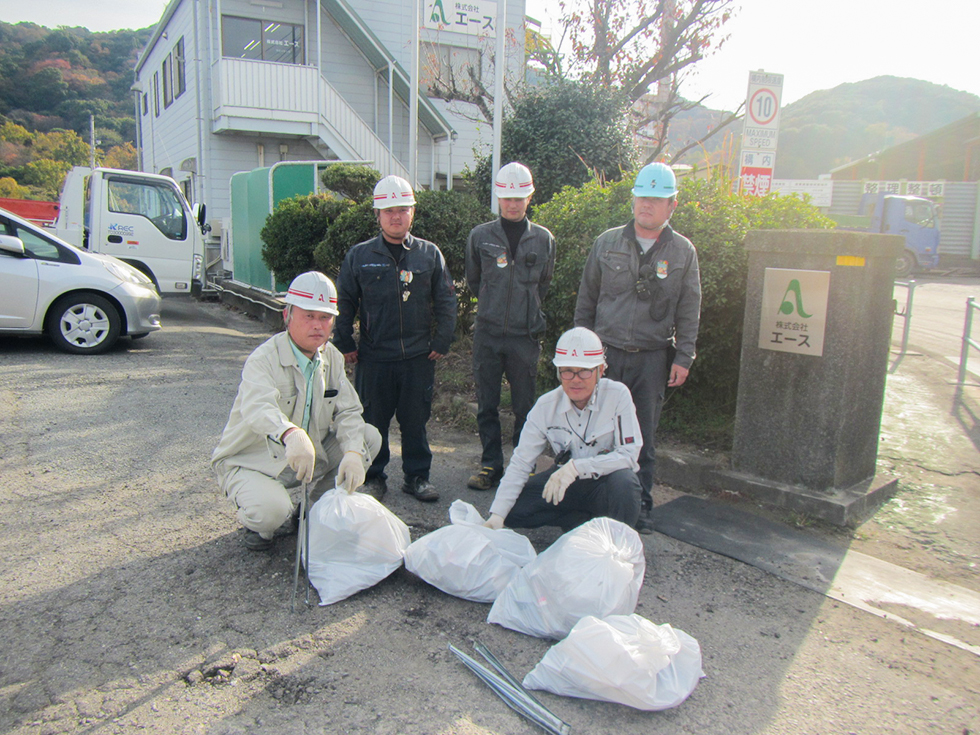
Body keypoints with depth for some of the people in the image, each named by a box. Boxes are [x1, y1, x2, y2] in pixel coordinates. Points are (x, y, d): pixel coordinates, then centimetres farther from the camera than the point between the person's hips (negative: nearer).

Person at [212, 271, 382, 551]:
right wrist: (291, 434, -66)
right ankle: (256, 524, 7)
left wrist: (353, 453, -27)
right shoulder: (264, 359, -23)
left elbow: (348, 410, -6)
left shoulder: (332, 358, -1)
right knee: (271, 510, -35)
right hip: (251, 462, -6)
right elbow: (258, 407, -43)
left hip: (310, 456, 6)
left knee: (370, 437, -8)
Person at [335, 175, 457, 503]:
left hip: (419, 356, 1)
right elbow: (345, 303, 7)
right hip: (373, 356, 0)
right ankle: (373, 476, 24)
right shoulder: (359, 256, 1)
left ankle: (417, 476, 24)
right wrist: (345, 344, 4)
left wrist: (441, 342, 3)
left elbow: (446, 302, 8)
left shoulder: (429, 254, 4)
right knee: (373, 419, 8)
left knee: (415, 419, 9)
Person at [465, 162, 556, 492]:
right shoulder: (480, 236, 3)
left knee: (525, 406, 5)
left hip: (525, 335, 0)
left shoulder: (543, 239, 4)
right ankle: (491, 465, 19)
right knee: (486, 405, 7)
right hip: (487, 333, 1)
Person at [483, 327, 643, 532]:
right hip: (568, 484, 3)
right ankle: (592, 520, -4)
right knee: (511, 509, -16)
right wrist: (497, 516, -22)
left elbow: (629, 454, -21)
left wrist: (576, 466, -34)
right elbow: (520, 463, -11)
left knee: (623, 480, -36)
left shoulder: (617, 395, -18)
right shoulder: (546, 406, -11)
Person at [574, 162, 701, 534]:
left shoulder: (683, 252, 5)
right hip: (606, 352, 1)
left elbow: (688, 312, 7)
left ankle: (640, 505, 19)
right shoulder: (607, 243, 5)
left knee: (643, 436, 6)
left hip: (653, 358, 0)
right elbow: (586, 299, 10)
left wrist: (683, 357, 1)